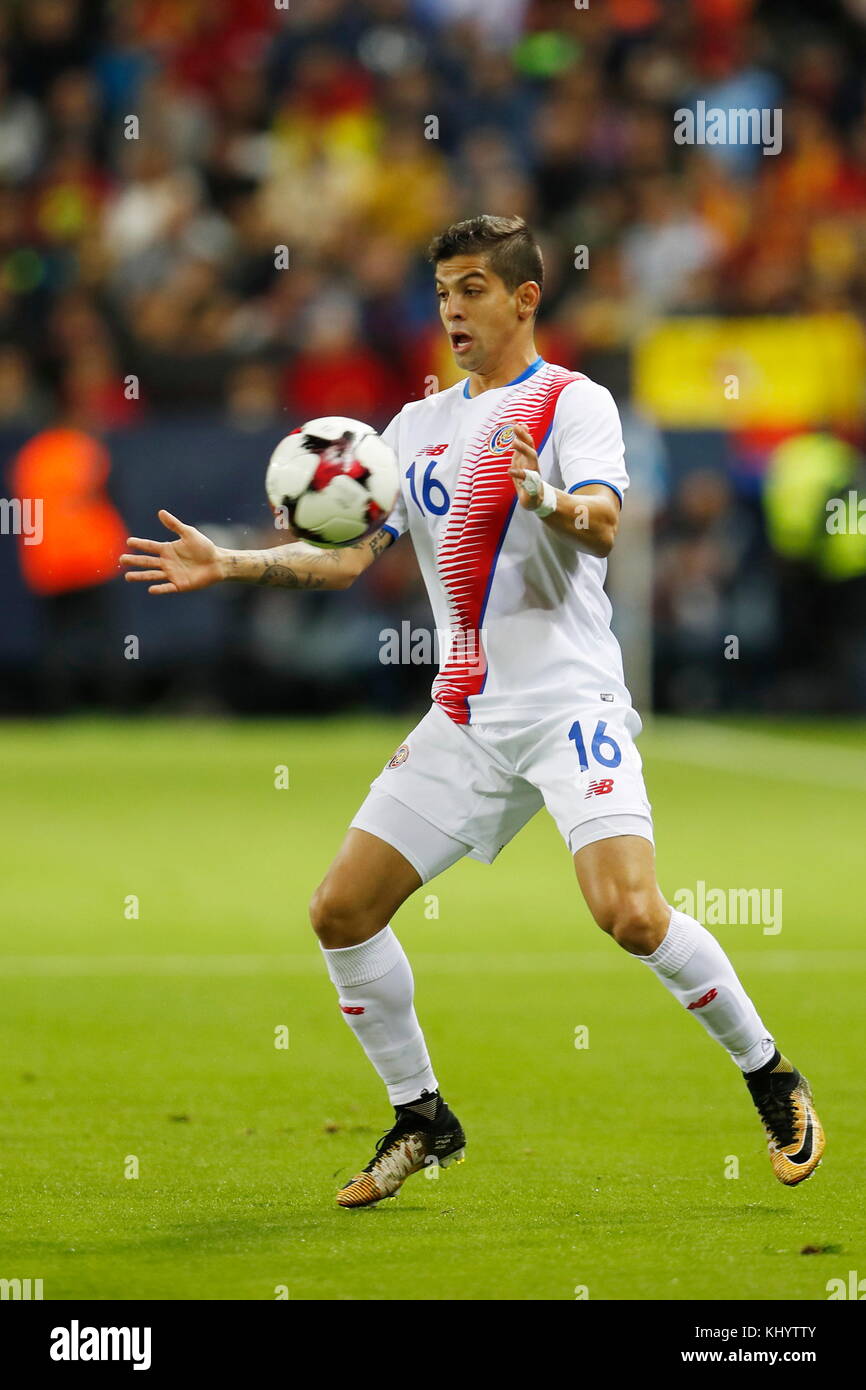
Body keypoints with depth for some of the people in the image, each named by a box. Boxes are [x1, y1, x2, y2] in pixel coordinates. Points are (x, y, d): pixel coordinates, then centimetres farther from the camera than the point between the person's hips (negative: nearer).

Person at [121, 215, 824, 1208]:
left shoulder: (572, 402, -3)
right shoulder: (420, 426, 16)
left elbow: (603, 526, -19)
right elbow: (345, 558, 15)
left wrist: (551, 500, -41)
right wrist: (230, 565, 1)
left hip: (570, 701, -7)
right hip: (465, 716, 7)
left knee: (631, 913, -23)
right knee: (340, 910, 0)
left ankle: (770, 1079, -2)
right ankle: (421, 1118, 16)